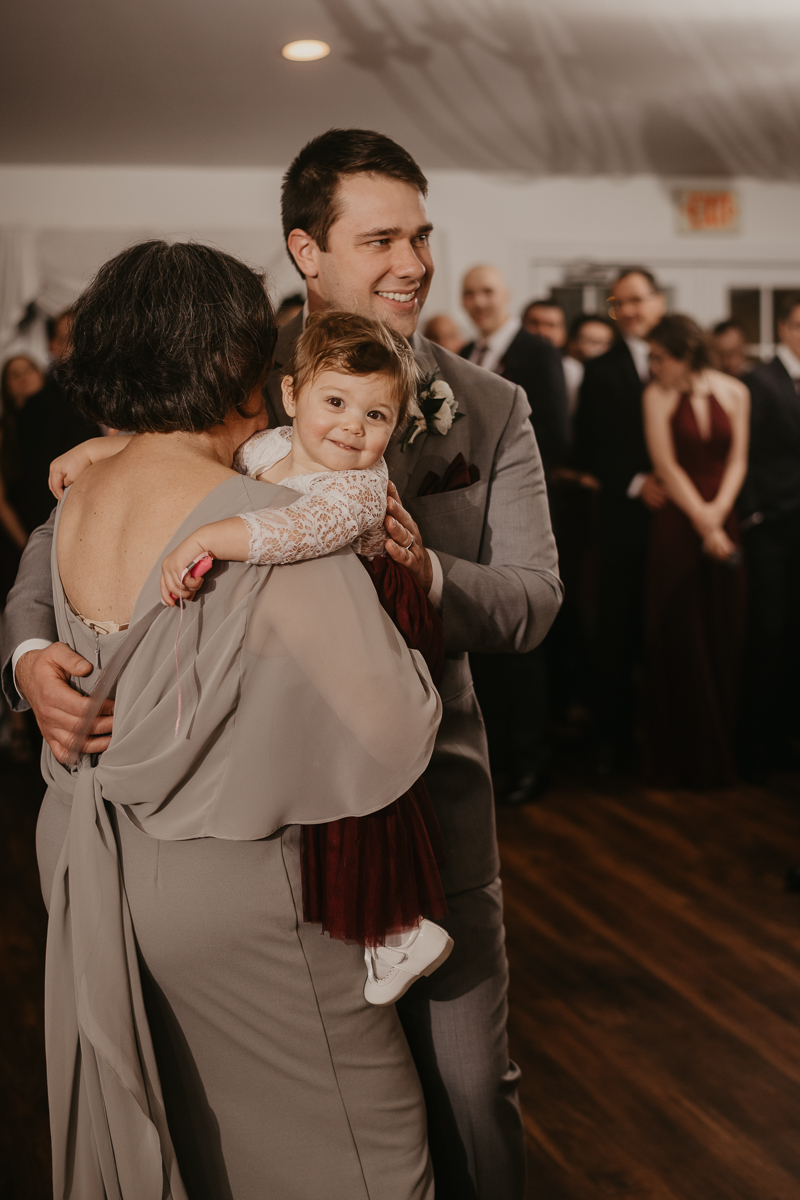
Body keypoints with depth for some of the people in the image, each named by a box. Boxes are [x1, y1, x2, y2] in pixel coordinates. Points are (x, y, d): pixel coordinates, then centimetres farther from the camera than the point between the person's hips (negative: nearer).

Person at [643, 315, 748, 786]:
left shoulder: (734, 392, 5)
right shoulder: (657, 395, -1)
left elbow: (737, 459, 3)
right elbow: (666, 465, -6)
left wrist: (719, 510, -12)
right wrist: (701, 520, -10)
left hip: (725, 522, 2)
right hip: (676, 526, -2)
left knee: (727, 636, 5)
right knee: (681, 639, 2)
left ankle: (725, 751, 17)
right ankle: (685, 756, 12)